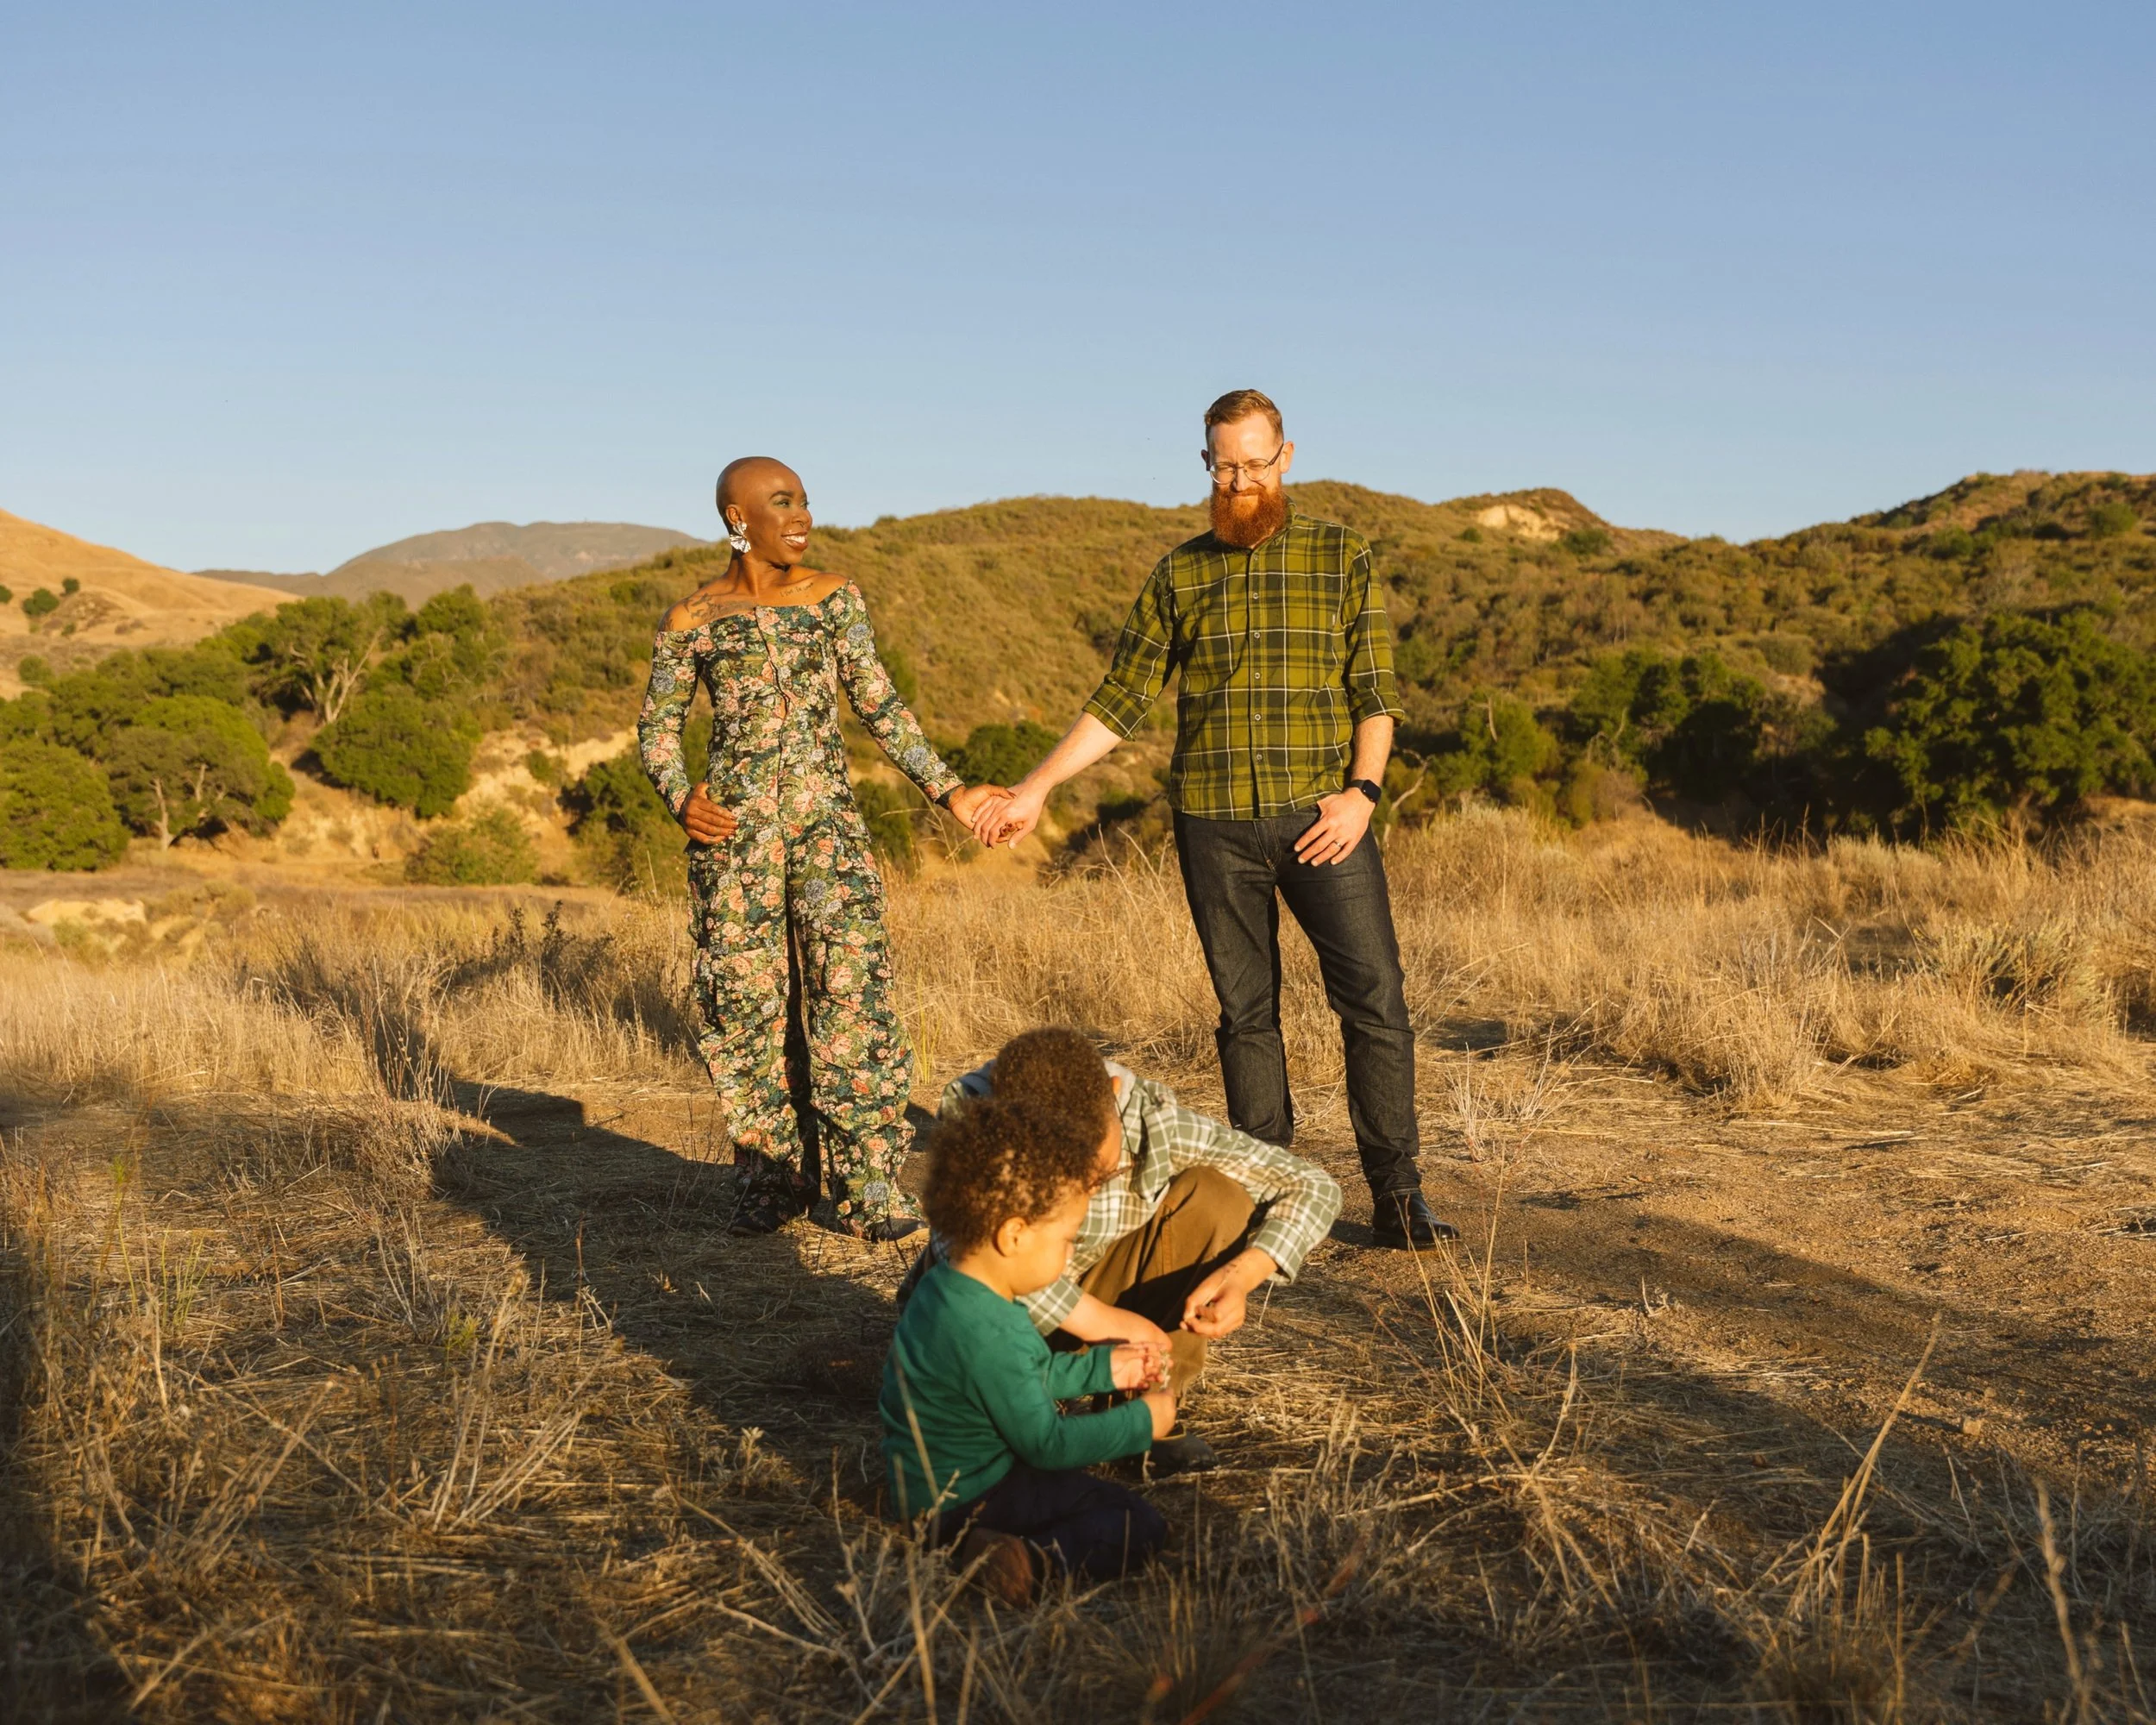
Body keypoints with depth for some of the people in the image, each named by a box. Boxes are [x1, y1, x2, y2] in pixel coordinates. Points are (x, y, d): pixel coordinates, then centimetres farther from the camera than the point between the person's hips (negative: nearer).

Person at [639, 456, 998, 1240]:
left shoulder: (833, 596, 7)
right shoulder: (692, 619, 4)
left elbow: (878, 703, 9)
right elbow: (658, 726, 10)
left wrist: (945, 789, 4)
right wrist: (681, 798, -9)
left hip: (826, 815, 1)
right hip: (734, 823, 0)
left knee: (850, 986, -9)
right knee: (746, 997, 2)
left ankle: (869, 1186, -4)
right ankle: (771, 1180, 15)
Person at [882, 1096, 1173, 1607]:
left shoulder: (950, 1285, 1)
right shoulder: (987, 1337, -31)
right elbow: (1046, 1444, -22)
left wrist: (1105, 1368, 16)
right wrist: (1142, 1422, -11)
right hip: (963, 1502, -10)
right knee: (1140, 1527, -10)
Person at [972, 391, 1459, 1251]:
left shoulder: (1342, 556, 6)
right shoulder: (1179, 573, 9)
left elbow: (1375, 690, 4)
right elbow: (1120, 700, 10)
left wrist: (1362, 791, -11)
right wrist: (1034, 789, 3)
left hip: (1321, 816, -1)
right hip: (1214, 824, 1)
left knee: (1376, 1000, -7)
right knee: (1247, 1013, 7)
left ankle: (1396, 1199, 2)